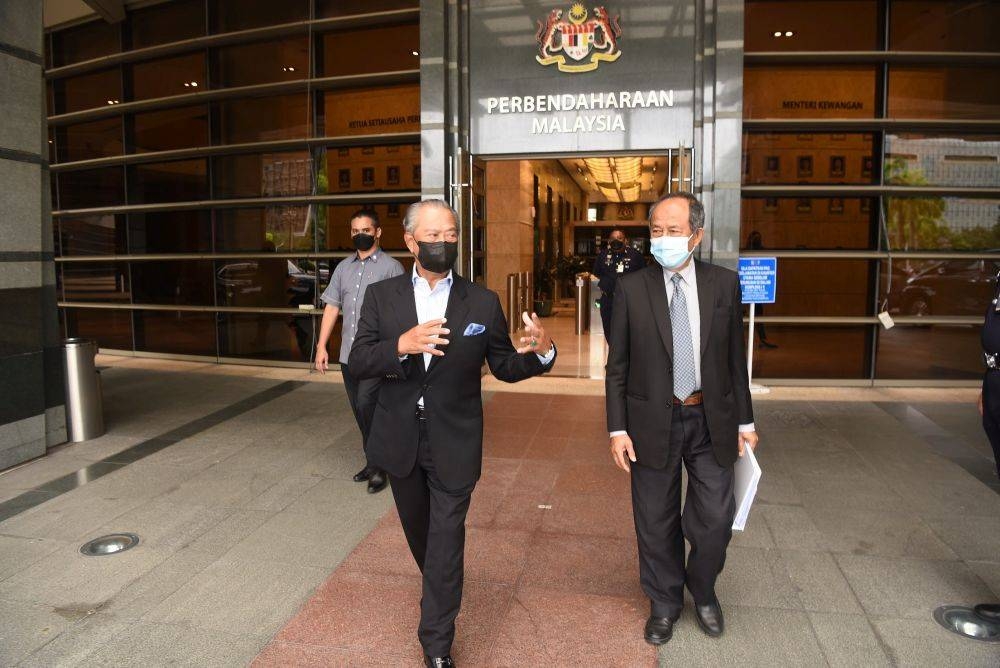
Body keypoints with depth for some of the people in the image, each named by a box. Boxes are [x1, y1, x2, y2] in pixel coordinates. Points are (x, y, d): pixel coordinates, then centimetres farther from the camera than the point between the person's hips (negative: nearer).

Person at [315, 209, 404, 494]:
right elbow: (332, 307, 13)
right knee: (361, 411, 12)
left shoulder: (391, 267, -2)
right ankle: (373, 463, 27)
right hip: (348, 353, 6)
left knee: (366, 406, -14)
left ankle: (377, 468, 1)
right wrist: (321, 346, 7)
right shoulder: (343, 268, 15)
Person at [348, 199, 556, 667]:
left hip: (454, 444, -2)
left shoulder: (483, 302, -6)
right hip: (400, 441, 3)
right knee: (418, 531, 24)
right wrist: (400, 345, -29)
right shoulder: (382, 296, -4)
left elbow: (504, 367, 0)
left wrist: (540, 352, -22)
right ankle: (439, 588, 54)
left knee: (446, 543, 4)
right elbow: (357, 364, -9)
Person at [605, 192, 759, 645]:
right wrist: (617, 428, -5)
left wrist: (745, 421, 7)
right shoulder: (632, 289, -4)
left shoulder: (724, 284, 0)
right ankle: (664, 604, 35)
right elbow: (617, 366, -2)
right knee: (657, 523, 12)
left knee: (715, 521, 6)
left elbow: (735, 358, 6)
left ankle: (703, 591, 37)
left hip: (711, 421, 1)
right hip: (654, 422, -1)